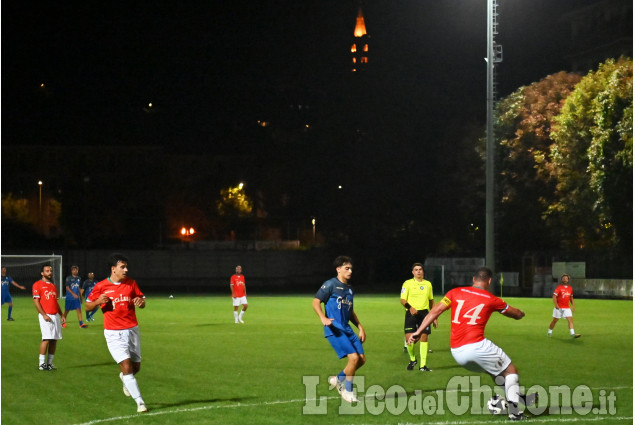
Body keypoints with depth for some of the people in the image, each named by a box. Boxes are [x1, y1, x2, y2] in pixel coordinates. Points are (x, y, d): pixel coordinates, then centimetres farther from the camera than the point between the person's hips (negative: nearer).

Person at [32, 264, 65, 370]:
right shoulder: (38, 285, -1)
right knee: (46, 338, -14)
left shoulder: (53, 286, 21)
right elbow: (36, 301, -8)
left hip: (55, 315, 7)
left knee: (54, 339, 4)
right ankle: (41, 363, -8)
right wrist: (44, 314, -16)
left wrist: (61, 315, 17)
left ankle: (49, 363, 10)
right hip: (45, 316, -7)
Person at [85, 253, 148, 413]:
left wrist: (141, 302, -13)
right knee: (126, 366, -14)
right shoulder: (101, 287, -6)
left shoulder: (131, 283, 3)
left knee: (136, 367, 10)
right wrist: (98, 301, -17)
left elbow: (142, 301, 12)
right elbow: (88, 306, 4)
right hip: (114, 333, -4)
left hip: (132, 329, 4)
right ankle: (140, 402, -7)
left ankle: (124, 378, 46)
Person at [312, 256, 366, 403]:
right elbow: (316, 301, -9)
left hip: (347, 328, 8)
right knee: (353, 357, -17)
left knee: (361, 359, 1)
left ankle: (338, 379, 22)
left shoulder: (349, 288, 18)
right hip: (334, 329, -8)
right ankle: (348, 392, 0)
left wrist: (360, 327, 22)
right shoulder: (330, 284, -6)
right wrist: (323, 318, -25)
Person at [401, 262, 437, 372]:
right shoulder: (407, 283, 2)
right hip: (411, 313, -2)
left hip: (424, 313, 3)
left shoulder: (428, 284, 14)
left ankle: (423, 365, 2)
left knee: (424, 337, -4)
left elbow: (431, 301, 21)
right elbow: (403, 300, -2)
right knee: (409, 338, -11)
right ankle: (412, 359, 17)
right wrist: (410, 307, -22)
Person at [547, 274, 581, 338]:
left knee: (570, 319, -10)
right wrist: (556, 305, -24)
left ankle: (573, 334, -17)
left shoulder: (570, 288, 10)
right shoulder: (559, 287, -7)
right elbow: (554, 296, -12)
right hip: (559, 308, -4)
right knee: (555, 320, 4)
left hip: (567, 308, 4)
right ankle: (549, 332, 21)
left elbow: (571, 297, 21)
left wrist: (573, 306, 14)